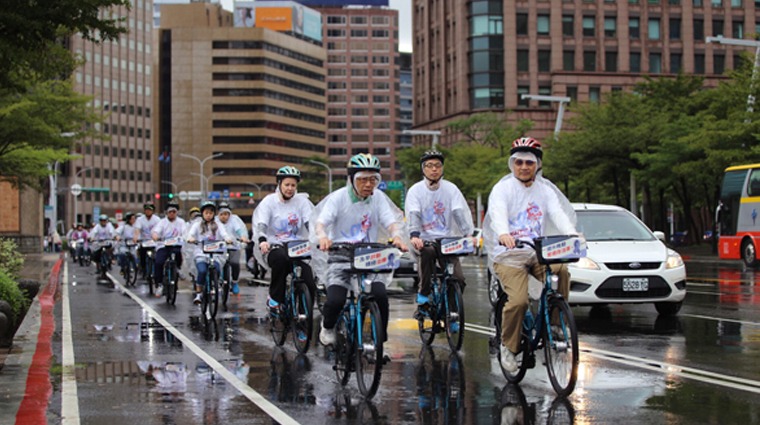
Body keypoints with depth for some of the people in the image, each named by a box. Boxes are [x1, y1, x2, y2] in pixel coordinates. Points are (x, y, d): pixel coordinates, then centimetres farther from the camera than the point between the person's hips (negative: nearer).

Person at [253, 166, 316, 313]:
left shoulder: (302, 201, 7)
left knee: (310, 281, -20)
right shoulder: (269, 201, 1)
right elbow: (260, 225, -11)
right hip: (275, 247, -2)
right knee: (280, 259, -38)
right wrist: (262, 240, -32)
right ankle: (275, 298, -20)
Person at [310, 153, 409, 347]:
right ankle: (328, 327, 13)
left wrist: (397, 236, -29)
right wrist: (322, 236, -39)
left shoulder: (378, 198, 4)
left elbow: (391, 222, -5)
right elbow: (320, 221, -15)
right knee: (335, 300, -23)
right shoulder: (338, 197, -5)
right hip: (340, 258, -2)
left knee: (380, 295, -25)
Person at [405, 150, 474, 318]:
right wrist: (414, 236, -34)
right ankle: (423, 299, -21)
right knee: (427, 253, -36)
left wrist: (468, 234, -25)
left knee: (458, 279, -16)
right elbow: (413, 215, -14)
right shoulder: (416, 190, 0)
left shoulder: (451, 189, 4)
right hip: (425, 239, -1)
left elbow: (460, 212, -9)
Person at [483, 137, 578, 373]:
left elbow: (558, 212, -7)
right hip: (509, 255, -3)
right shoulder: (503, 188, -1)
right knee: (519, 300, -24)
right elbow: (498, 212, -21)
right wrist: (503, 234, -44)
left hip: (538, 253, 3)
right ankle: (508, 346, -1)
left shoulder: (545, 189, 11)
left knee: (560, 271, -28)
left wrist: (571, 233, -28)